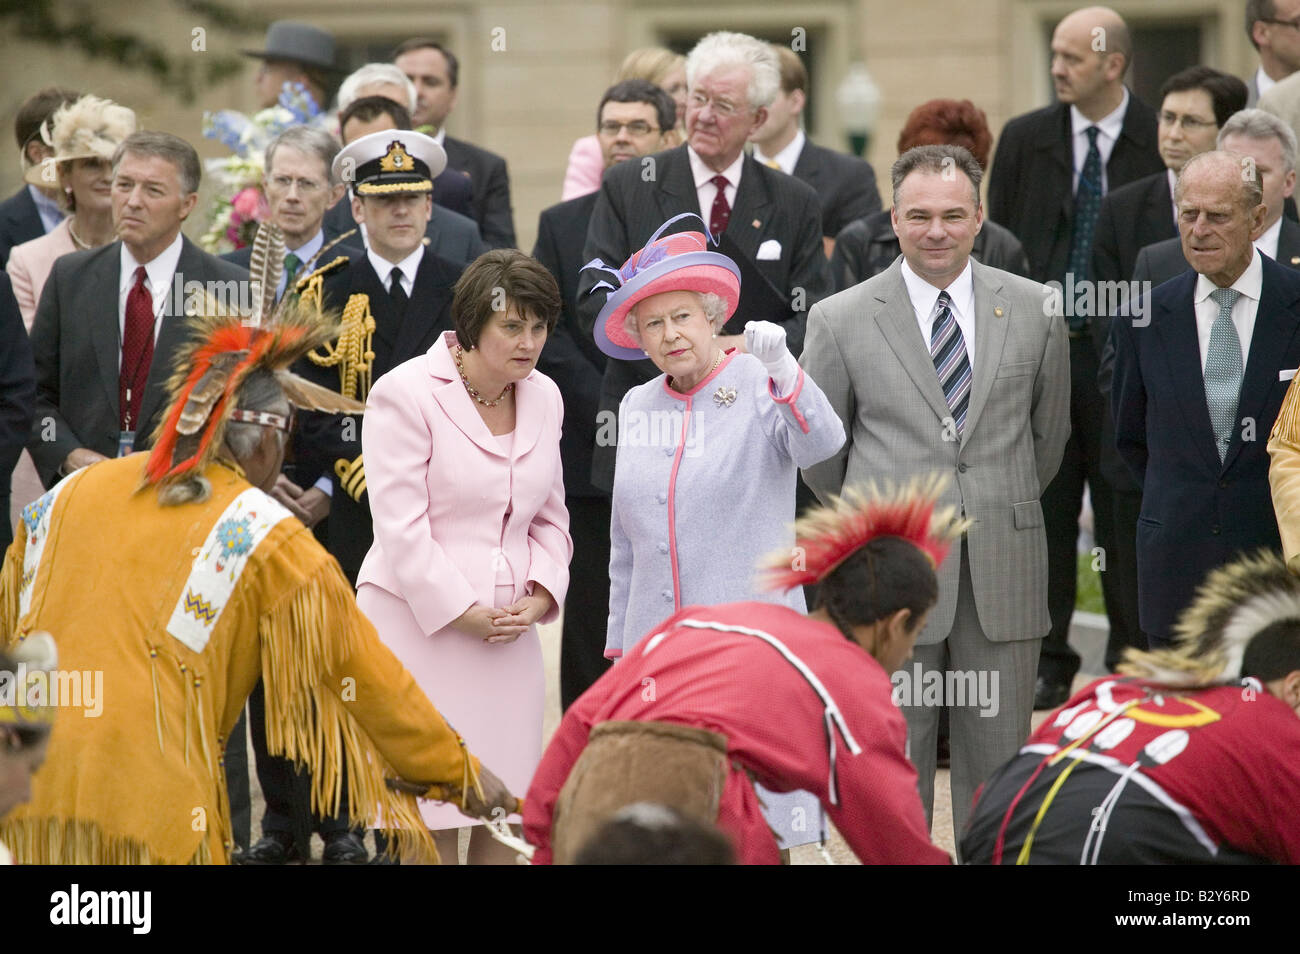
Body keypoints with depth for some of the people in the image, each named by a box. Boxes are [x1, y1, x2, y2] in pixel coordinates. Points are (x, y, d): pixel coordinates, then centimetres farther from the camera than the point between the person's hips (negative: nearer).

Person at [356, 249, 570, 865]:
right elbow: (401, 525, -12)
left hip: (509, 633, 6)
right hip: (420, 625, -5)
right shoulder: (406, 393, -8)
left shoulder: (544, 398, 11)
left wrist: (539, 595, 0)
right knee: (432, 818, -7)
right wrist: (462, 613, -13)